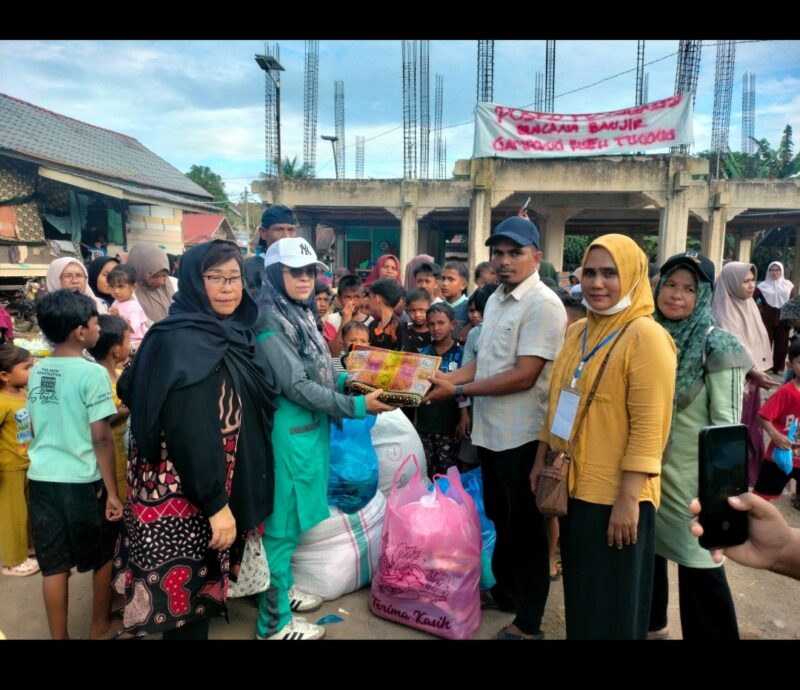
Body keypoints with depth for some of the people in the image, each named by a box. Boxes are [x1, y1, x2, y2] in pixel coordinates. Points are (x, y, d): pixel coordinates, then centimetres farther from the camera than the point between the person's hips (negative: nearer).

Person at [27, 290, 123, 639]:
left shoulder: (37, 371, 5)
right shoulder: (91, 372, -15)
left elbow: (40, 426, 16)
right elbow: (101, 438, -16)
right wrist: (113, 492, -11)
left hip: (42, 478, 5)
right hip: (83, 481, -5)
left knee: (53, 565, 13)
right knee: (103, 557, 16)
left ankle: (59, 636, 23)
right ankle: (100, 627, 31)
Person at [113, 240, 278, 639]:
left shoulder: (234, 334, 4)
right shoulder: (180, 344, -21)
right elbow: (189, 431, -25)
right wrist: (216, 502, -23)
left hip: (219, 487, 8)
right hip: (184, 496, -8)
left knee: (200, 585, 22)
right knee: (185, 592, 8)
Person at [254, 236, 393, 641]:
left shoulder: (299, 314, 10)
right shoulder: (270, 319, -18)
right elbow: (295, 385, -22)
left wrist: (347, 380, 4)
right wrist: (356, 407, -20)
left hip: (308, 429, 9)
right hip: (288, 433, -9)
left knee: (291, 520, 21)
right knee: (281, 524, 3)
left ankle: (282, 590, 39)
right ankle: (274, 622, 18)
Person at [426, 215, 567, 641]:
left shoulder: (543, 305, -17)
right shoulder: (495, 299, 10)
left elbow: (524, 375, -24)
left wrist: (458, 391, -20)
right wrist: (446, 378, -1)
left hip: (522, 436, -8)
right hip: (490, 431, 8)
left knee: (526, 526, 7)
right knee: (500, 518, 23)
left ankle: (529, 621, 24)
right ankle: (504, 591, 43)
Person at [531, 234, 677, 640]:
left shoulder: (645, 336, -15)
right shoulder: (577, 332, 8)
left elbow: (648, 428, -19)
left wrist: (628, 500, -20)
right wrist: (542, 458, 13)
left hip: (614, 496, -7)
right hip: (572, 485, 7)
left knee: (612, 607, 10)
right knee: (580, 594, 22)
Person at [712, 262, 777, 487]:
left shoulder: (750, 306, 9)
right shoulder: (723, 312, -15)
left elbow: (757, 343, 14)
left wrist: (758, 373, 10)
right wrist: (755, 373, -27)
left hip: (752, 380, 8)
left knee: (751, 431, 14)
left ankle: (748, 476, 26)